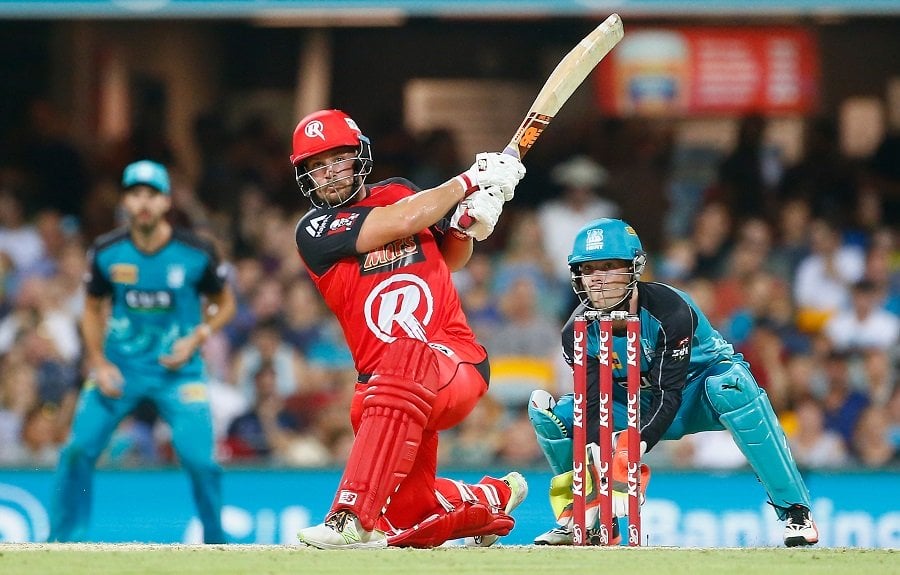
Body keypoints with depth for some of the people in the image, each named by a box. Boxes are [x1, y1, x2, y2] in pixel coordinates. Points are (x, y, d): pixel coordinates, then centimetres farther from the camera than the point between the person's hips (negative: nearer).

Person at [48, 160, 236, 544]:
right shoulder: (106, 252, -6)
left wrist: (195, 340, -12)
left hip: (178, 370, -2)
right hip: (119, 368, 2)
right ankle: (62, 541, 5)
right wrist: (99, 364, -3)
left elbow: (224, 305, 5)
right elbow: (93, 309, 9)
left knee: (199, 461, -13)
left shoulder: (196, 253, -10)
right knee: (78, 451, -11)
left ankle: (215, 542, 11)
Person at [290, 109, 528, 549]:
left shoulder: (399, 192, 12)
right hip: (382, 381, 2)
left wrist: (467, 222, 5)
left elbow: (451, 259, 27)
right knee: (407, 515, -4)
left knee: (403, 357, -39)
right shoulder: (314, 231, 0)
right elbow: (401, 221, -13)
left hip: (456, 364, -2)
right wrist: (469, 180, -5)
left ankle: (355, 518, -45)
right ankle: (488, 500, 29)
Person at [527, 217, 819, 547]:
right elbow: (594, 405, -21)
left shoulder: (669, 310, -30)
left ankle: (795, 511, -34)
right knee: (548, 411, -15)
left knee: (731, 388, -40)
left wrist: (635, 448, -49)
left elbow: (669, 394, -34)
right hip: (637, 403, 4)